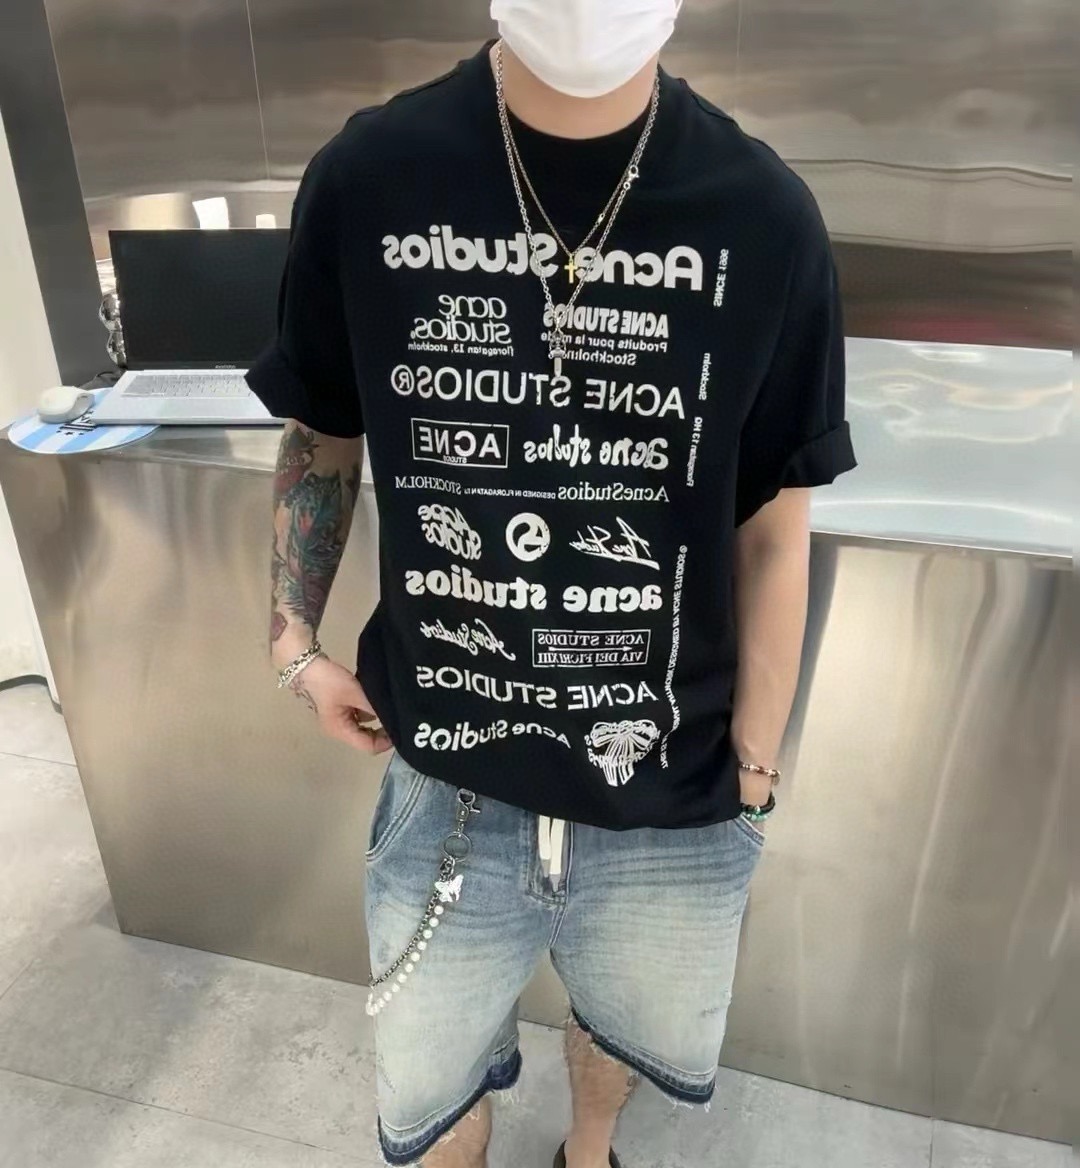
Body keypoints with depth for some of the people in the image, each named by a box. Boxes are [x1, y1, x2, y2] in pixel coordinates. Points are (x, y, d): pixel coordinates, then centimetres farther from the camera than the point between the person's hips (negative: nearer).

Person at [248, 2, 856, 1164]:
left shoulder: (764, 219, -11)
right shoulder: (365, 180, -9)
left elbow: (772, 530, -5)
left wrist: (751, 776, 0)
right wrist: (296, 641, -2)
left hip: (672, 807, 1)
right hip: (445, 788, 1)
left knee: (631, 1029, 29)